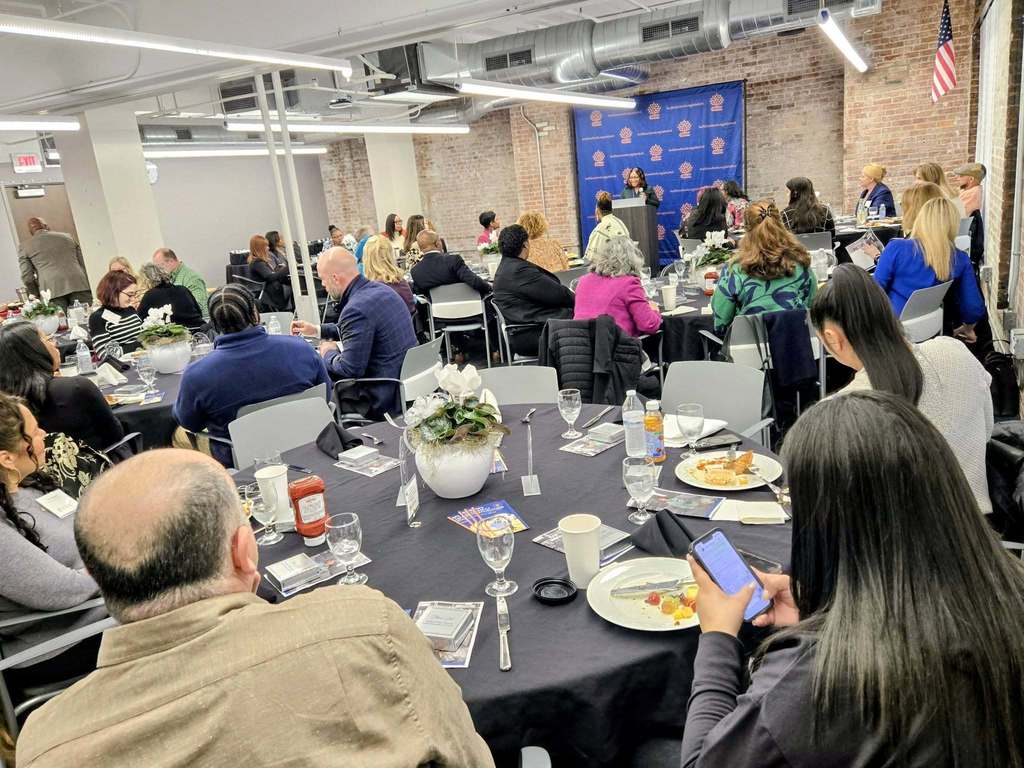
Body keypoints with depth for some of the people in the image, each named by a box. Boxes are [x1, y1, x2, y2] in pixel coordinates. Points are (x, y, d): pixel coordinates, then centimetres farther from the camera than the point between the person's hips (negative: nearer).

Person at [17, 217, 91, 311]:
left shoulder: (24, 246, 15)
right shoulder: (67, 237, 22)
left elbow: (27, 276, 8)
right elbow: (83, 264, 20)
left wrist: (36, 296, 19)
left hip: (52, 291, -1)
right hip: (79, 286, 2)